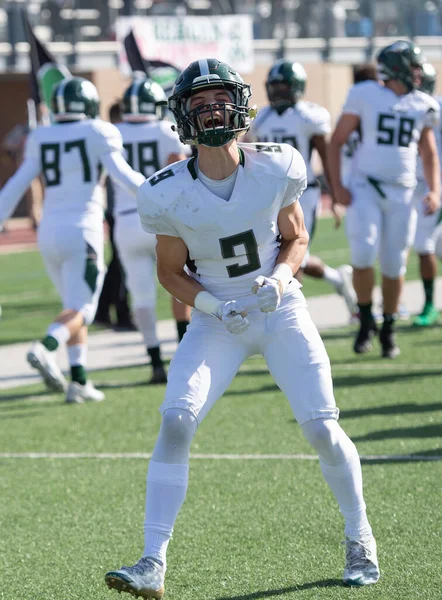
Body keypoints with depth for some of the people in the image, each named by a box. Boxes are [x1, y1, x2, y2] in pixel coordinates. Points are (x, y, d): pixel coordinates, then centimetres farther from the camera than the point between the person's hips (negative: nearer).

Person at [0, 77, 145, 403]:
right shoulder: (98, 134, -4)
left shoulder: (41, 139, 10)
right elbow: (123, 174, -10)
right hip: (83, 232, -5)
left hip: (50, 231, 5)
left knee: (76, 305, 18)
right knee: (80, 309, -5)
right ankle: (45, 347, -34)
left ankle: (80, 379, 10)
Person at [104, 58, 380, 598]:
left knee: (322, 430, -6)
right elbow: (170, 272, 0)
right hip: (215, 322, 0)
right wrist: (214, 306, -16)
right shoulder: (169, 194, -13)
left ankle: (359, 538, 20)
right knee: (176, 420, -19)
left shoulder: (276, 169, -11)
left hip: (281, 312, 0)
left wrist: (279, 279, -15)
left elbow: (295, 238, 5)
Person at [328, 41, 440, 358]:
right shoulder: (365, 95, -4)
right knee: (363, 255, -18)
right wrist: (336, 186, -7)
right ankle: (366, 322, 5)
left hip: (402, 194, 3)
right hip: (365, 189, -3)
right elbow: (337, 141, 1)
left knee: (394, 265, 4)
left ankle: (388, 329, 24)